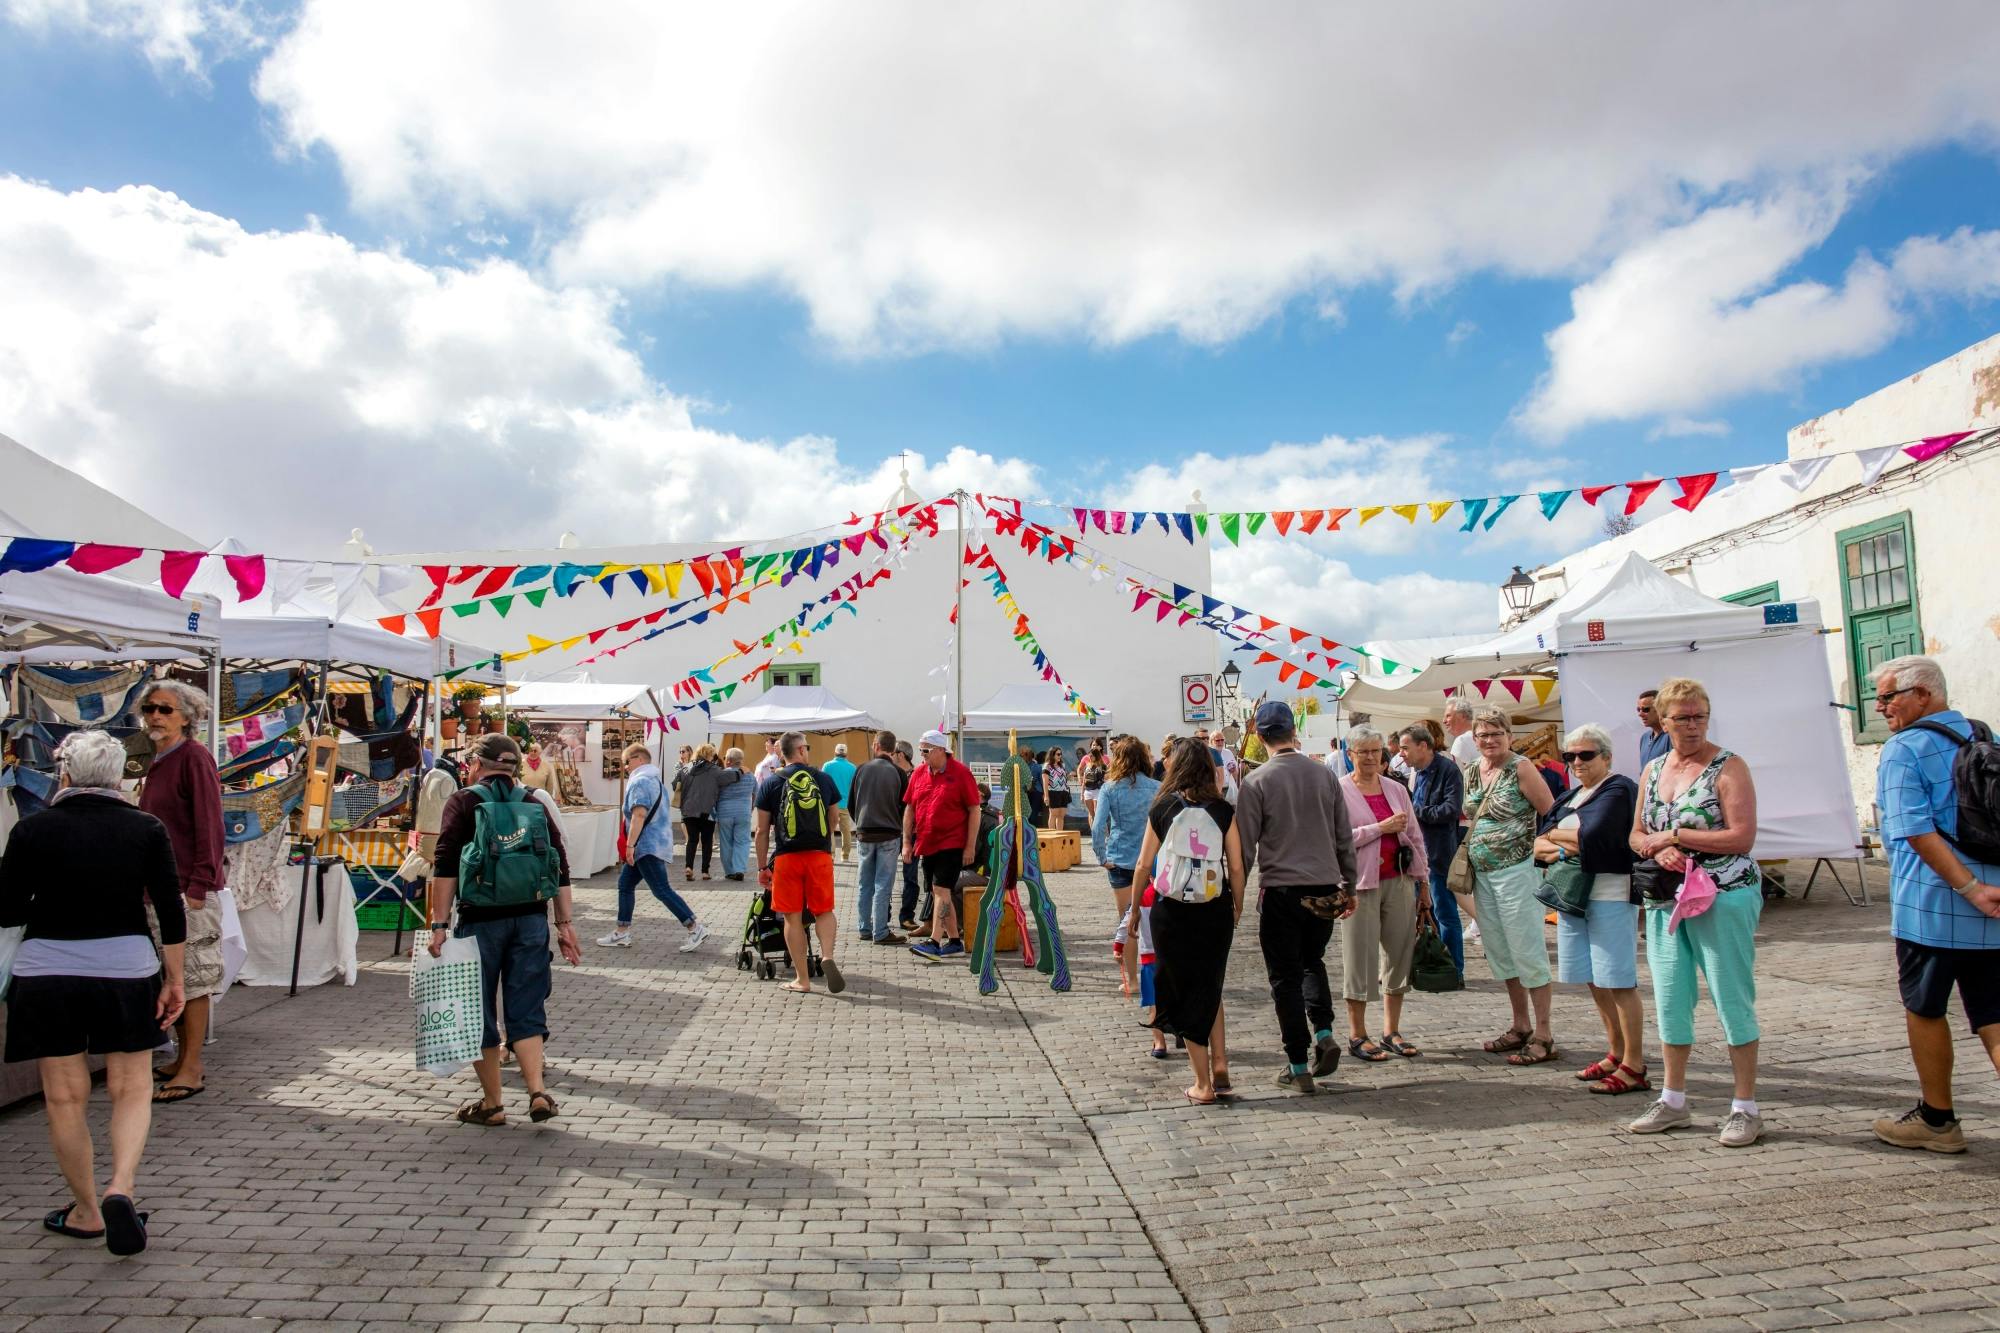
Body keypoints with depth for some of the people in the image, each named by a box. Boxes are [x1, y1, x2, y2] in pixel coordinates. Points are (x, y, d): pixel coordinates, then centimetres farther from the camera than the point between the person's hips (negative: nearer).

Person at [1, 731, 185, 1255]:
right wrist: (173, 980, 4)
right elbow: (171, 913, -4)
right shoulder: (146, 829, -4)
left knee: (66, 1098, 11)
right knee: (132, 1090, 13)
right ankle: (121, 1187, -7)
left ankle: (87, 1212, 22)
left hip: (47, 972, 0)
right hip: (125, 970, 0)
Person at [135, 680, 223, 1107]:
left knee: (191, 978, -3)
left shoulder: (194, 757, -10)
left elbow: (209, 826, -15)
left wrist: (198, 886, -19)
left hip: (188, 889, -9)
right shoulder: (158, 763, 16)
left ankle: (192, 1071, 3)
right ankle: (182, 1058, 24)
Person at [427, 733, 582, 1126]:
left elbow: (446, 867, -9)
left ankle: (492, 1103, 16)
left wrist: (439, 924, -8)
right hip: (530, 917, 3)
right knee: (526, 1011, 10)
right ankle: (537, 1092, -4)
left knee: (479, 1011, 9)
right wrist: (565, 923, 10)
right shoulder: (535, 805, 11)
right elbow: (561, 868, 7)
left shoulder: (463, 803, 0)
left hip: (481, 920, -3)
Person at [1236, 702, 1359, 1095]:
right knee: (1313, 962, 25)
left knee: (1285, 976, 6)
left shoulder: (1257, 782, -8)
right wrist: (1350, 885, 18)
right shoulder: (1325, 775, 2)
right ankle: (1324, 1033, 7)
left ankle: (1298, 1068, 10)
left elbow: (1245, 844, -7)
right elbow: (1344, 837, 8)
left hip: (1281, 889, -4)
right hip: (1325, 888, 4)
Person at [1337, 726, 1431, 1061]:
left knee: (1399, 954, 9)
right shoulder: (1339, 791, -4)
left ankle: (1392, 1032, 21)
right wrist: (1382, 827, -15)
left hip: (1399, 881, 5)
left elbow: (1415, 836, 15)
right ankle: (1357, 1036, 11)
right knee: (1360, 957, 0)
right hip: (1362, 884, -5)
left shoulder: (1396, 789, 11)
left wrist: (1423, 881, 13)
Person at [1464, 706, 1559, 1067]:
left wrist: (1540, 852, -14)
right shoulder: (1472, 773, 9)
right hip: (1482, 873, 8)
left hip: (1515, 871, -7)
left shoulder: (1521, 769, -10)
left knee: (1527, 951, -2)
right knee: (1501, 953, 14)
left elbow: (1552, 815, -10)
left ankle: (1543, 1037, 6)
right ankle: (1520, 1027, 27)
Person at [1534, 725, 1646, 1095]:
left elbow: (1593, 837, -21)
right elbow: (1538, 846, 12)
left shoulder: (1618, 790, -7)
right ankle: (1617, 1053, 25)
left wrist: (1555, 835, -5)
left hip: (1610, 894, -8)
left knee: (1618, 981, -5)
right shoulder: (1569, 797, 17)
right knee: (1594, 981, 13)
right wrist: (1562, 848, -9)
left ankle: (1634, 1068, 2)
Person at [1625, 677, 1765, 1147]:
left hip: (1722, 899, -6)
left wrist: (1674, 835, -13)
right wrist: (1658, 850, -7)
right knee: (1670, 999, 11)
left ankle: (1745, 1108, 12)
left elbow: (1742, 837, -16)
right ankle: (1673, 1101, 23)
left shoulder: (1728, 768, -7)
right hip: (1666, 899, 6)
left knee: (1732, 999, 0)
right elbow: (1636, 835, 14)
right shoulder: (1653, 770, 11)